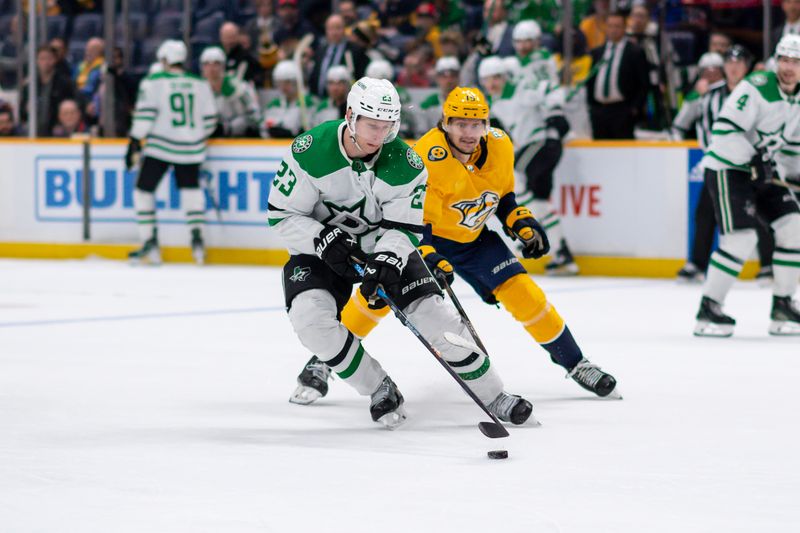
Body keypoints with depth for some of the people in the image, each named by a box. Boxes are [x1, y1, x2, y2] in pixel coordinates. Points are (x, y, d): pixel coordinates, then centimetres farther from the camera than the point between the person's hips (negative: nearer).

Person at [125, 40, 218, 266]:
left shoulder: (153, 82, -4)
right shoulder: (200, 84, 6)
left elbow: (144, 115, -11)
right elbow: (209, 120, 11)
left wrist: (135, 143, -5)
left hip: (160, 145, -3)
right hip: (190, 148, 3)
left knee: (144, 190, 8)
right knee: (191, 188, 18)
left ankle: (150, 243, 1)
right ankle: (197, 237, 2)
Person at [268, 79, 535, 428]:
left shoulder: (405, 163, -18)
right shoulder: (309, 152, -23)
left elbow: (404, 227, -15)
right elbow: (281, 215, -16)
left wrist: (385, 265, -34)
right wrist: (325, 240, -32)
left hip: (387, 249, 1)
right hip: (320, 250, -1)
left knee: (435, 315, -11)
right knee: (310, 318, -27)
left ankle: (493, 396, 7)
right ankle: (380, 392, -9)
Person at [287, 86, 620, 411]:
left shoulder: (500, 146, -12)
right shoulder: (428, 158, -31)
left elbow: (503, 196, 8)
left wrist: (523, 224, -5)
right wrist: (429, 258, -46)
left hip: (474, 238, 4)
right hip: (423, 233, -4)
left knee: (521, 291, -8)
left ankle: (574, 363, 9)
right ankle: (320, 365, -8)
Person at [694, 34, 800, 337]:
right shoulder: (757, 88, -20)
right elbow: (724, 130, -25)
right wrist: (754, 159, -31)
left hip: (764, 172, 8)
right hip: (726, 168, -8)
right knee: (741, 238, -19)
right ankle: (708, 309, -8)